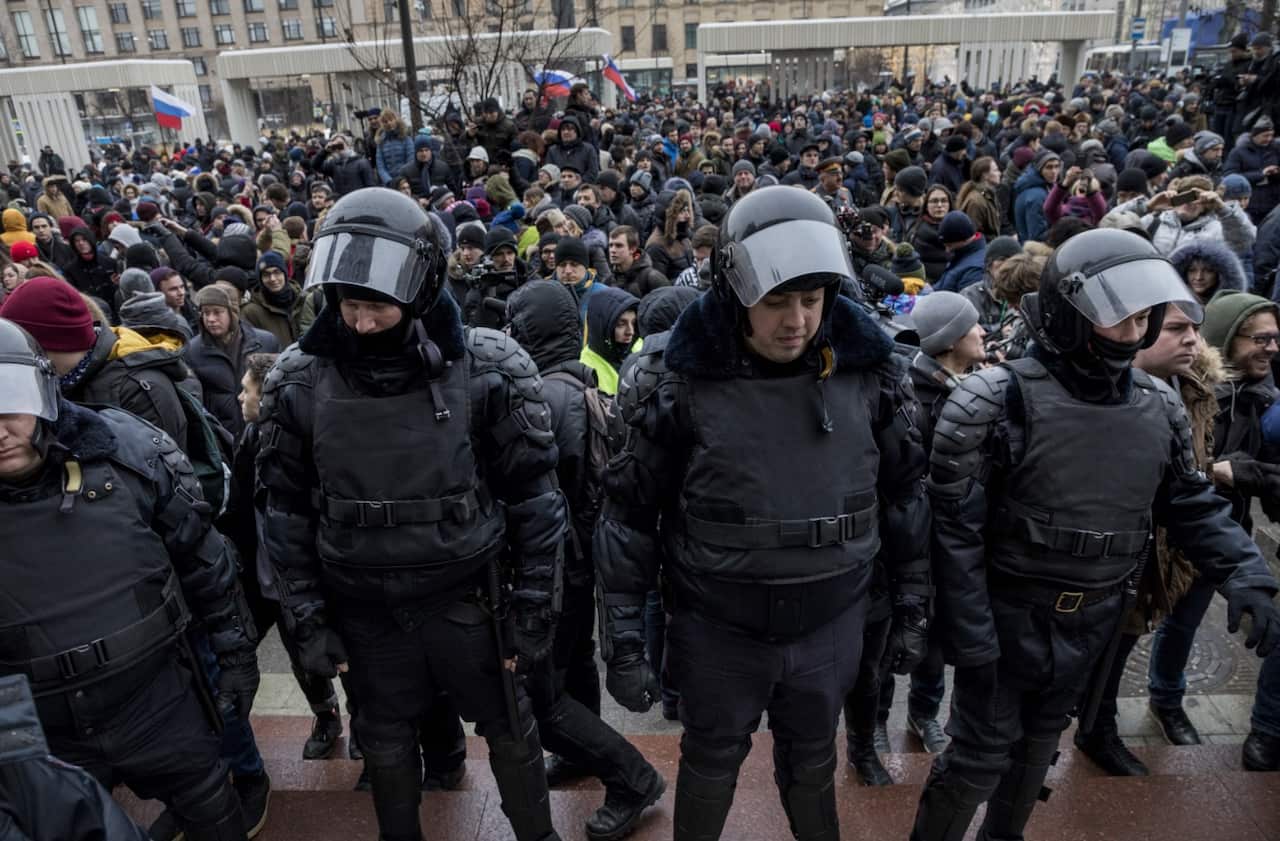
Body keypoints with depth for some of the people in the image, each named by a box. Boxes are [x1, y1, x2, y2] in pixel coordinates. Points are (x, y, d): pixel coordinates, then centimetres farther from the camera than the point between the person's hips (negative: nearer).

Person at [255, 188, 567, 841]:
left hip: (466, 595, -1)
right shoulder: (300, 382, -9)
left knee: (509, 729, 18)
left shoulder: (487, 370, -17)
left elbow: (533, 495, -9)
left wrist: (535, 605, -7)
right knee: (386, 743, 22)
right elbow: (287, 510, 1)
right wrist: (307, 618, 1)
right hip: (363, 609, 2)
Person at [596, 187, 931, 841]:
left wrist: (913, 607, 8)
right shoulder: (681, 382, -16)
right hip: (717, 630, -2)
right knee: (710, 763, 21)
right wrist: (624, 640, -7)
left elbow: (905, 492, 4)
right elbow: (631, 514, -8)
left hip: (832, 624, 2)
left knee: (812, 762, 24)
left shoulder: (868, 373, -8)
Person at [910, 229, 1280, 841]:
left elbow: (1192, 504, 9)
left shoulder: (1160, 408, -1)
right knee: (980, 753, 5)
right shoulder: (998, 400, -20)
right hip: (1009, 613, -6)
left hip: (1094, 619, 6)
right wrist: (968, 632, -18)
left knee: (1039, 742, 24)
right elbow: (955, 525, -19)